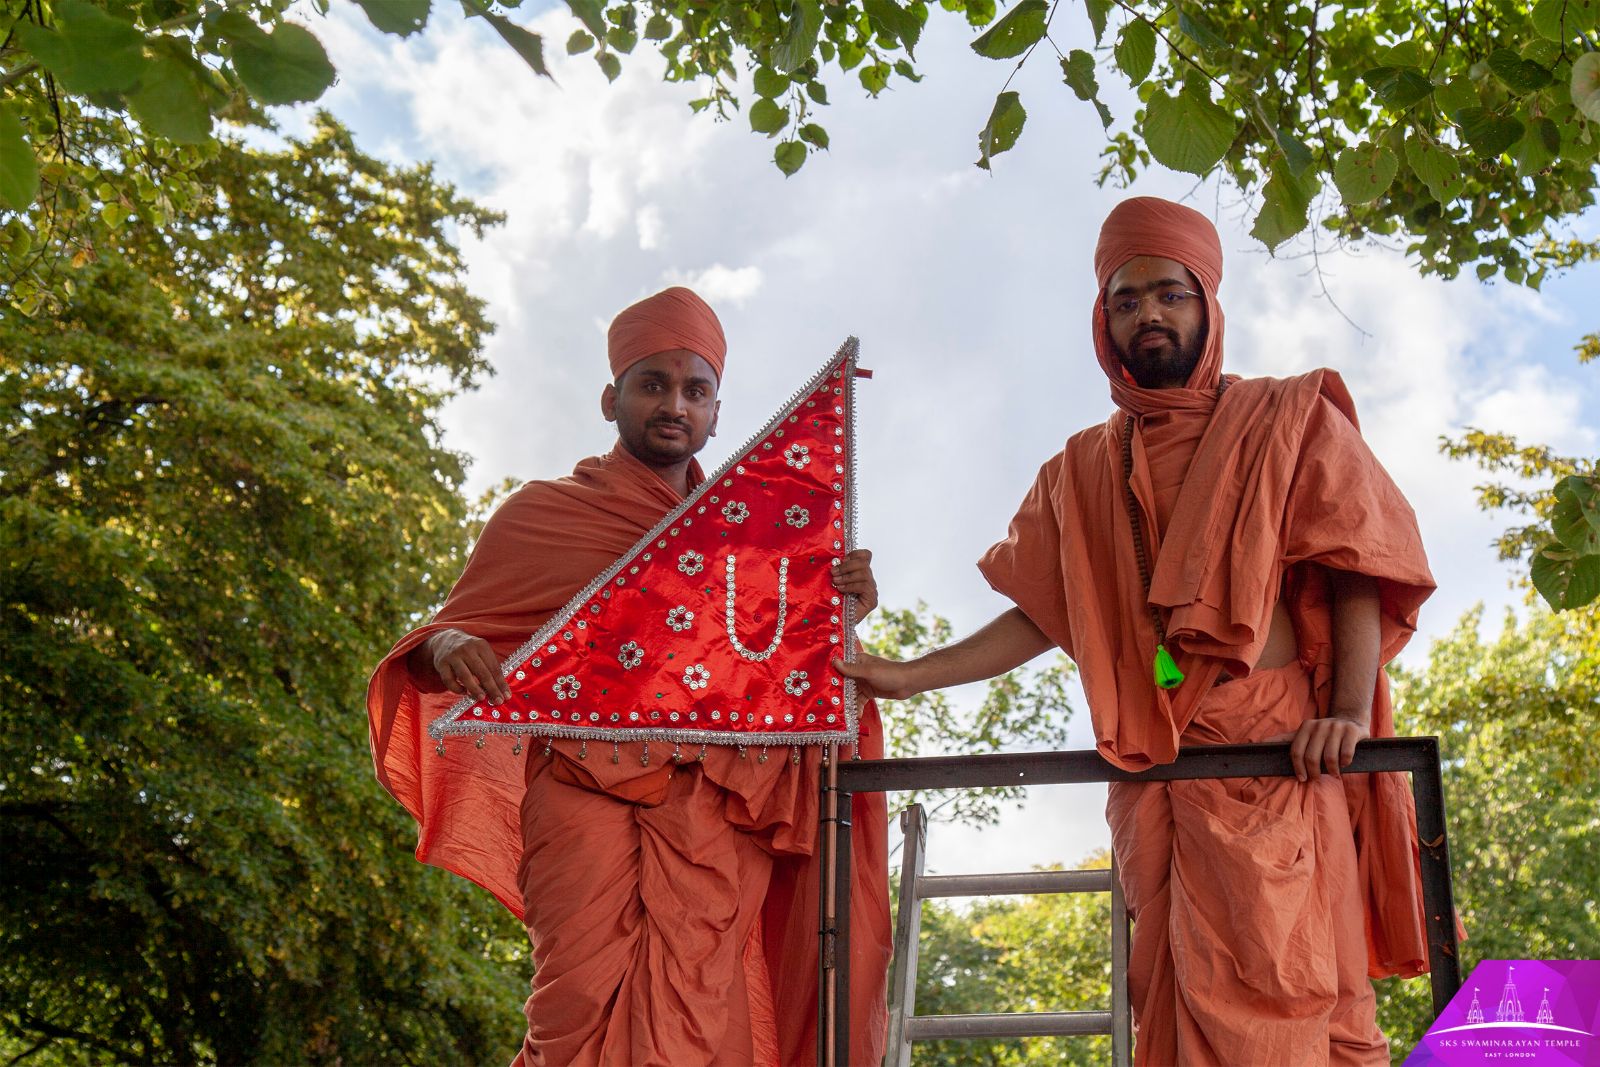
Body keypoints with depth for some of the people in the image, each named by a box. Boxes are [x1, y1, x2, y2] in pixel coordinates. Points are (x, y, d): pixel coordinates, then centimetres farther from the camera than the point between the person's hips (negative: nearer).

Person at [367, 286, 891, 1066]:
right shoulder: (543, 514, 14)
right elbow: (455, 632, 10)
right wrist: (448, 650, -14)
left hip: (716, 808, 2)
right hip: (587, 792, -1)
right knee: (586, 1002, -18)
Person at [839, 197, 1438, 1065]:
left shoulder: (1288, 421, 9)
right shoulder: (1083, 471, 19)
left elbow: (1357, 574, 1)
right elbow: (1041, 616, 18)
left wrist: (1348, 710, -14)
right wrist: (908, 677, 8)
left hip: (1275, 756, -3)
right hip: (1150, 770, 4)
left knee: (1266, 991, -13)